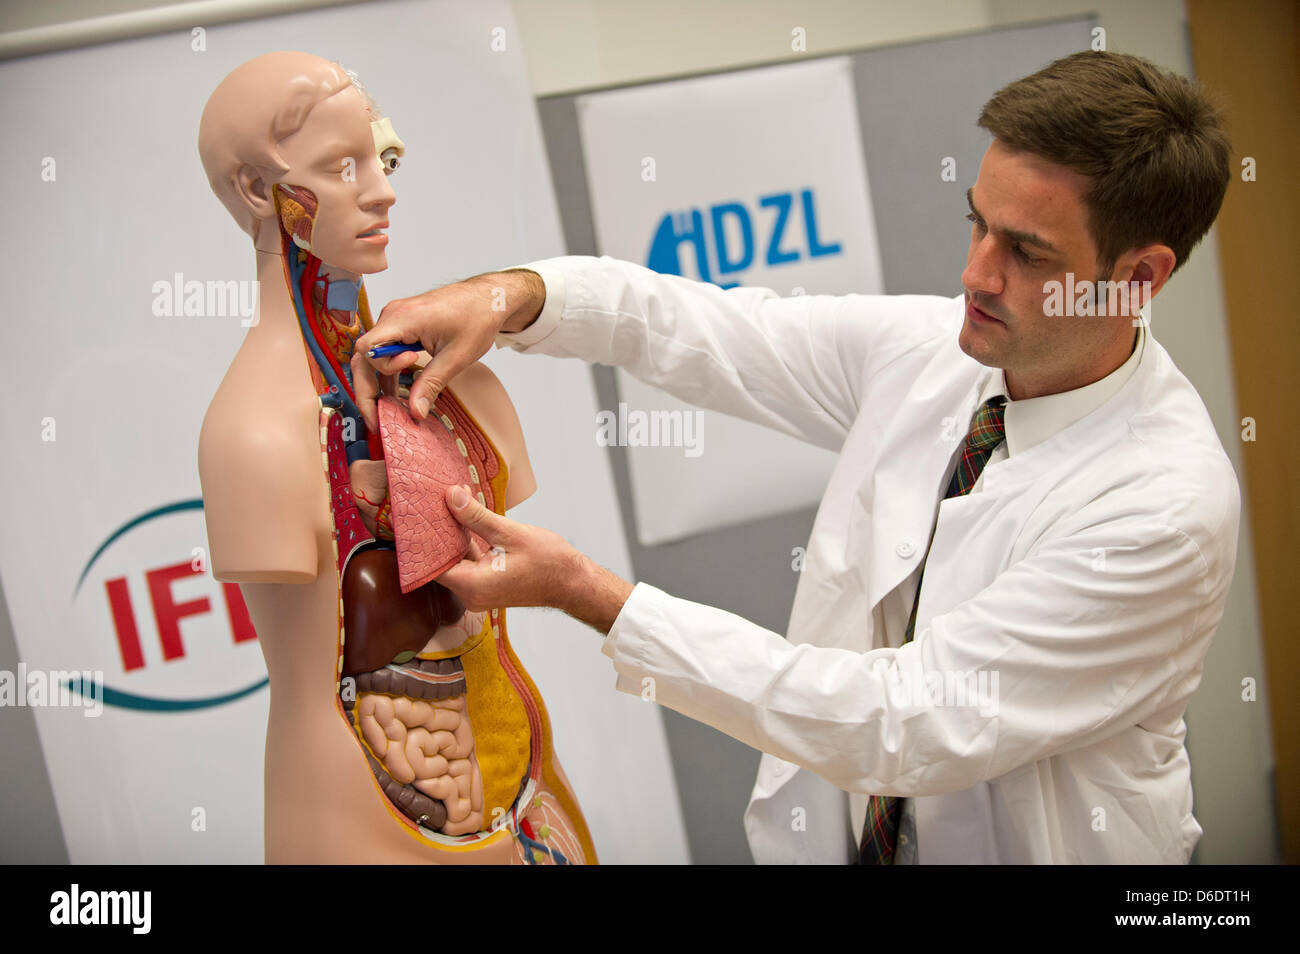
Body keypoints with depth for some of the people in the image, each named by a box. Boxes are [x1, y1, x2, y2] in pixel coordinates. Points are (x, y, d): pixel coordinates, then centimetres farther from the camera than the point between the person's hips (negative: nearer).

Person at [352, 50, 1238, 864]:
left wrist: (590, 594, -26)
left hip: (1018, 843, -4)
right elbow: (702, 327, 4)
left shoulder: (1167, 508, -23)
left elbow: (905, 728, -25)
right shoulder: (924, 347, -5)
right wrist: (511, 294, -16)